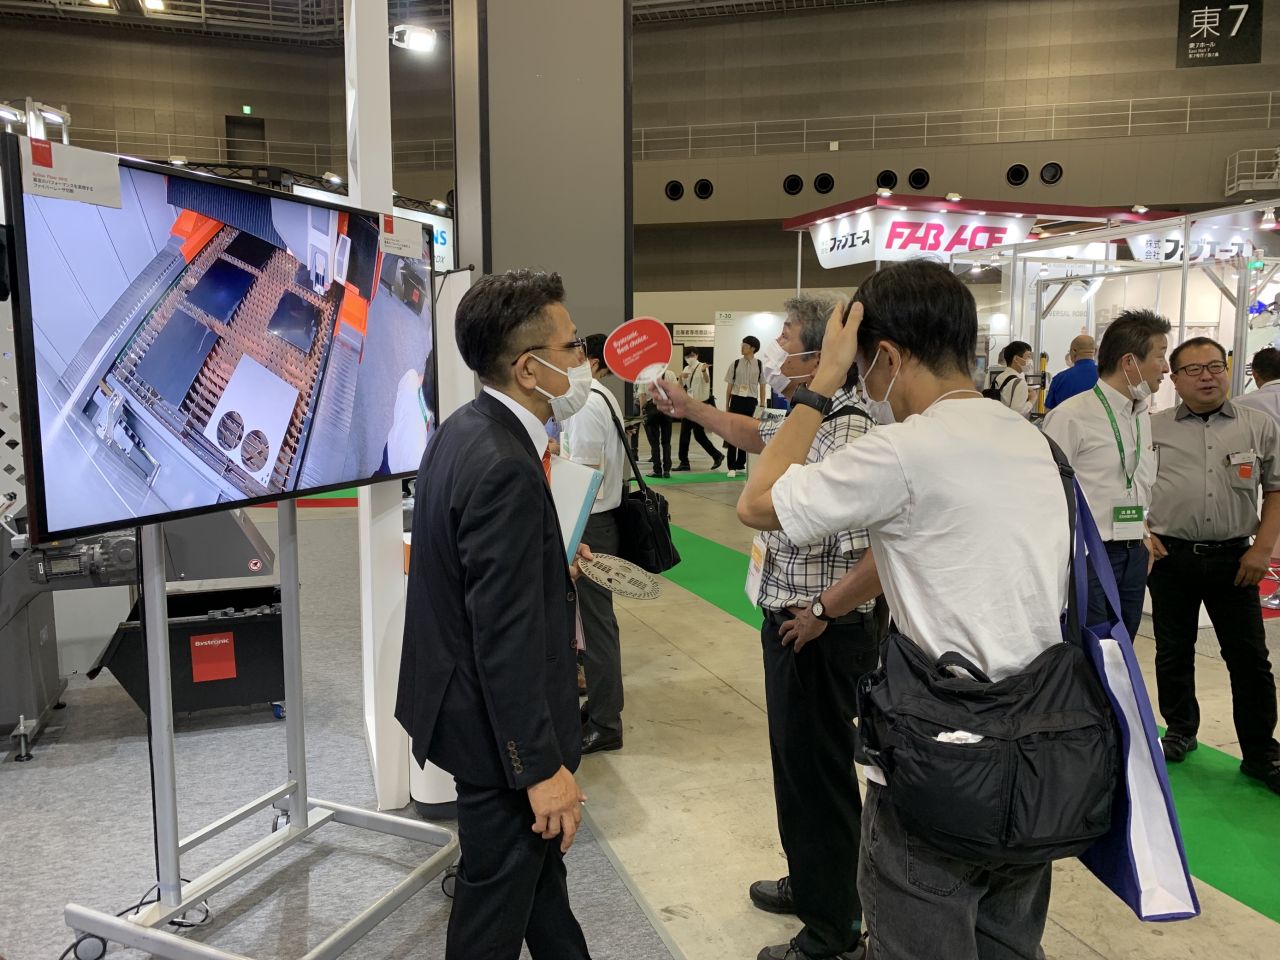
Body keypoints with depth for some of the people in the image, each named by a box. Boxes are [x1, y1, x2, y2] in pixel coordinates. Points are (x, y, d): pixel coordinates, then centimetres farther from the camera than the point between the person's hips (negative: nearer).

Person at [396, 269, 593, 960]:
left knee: (541, 854, 28)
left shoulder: (467, 429, 1)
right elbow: (506, 637, -29)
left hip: (464, 693, 10)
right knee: (499, 899, 13)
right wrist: (542, 766, -22)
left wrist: (550, 564, 10)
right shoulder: (504, 466, -30)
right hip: (499, 724, -10)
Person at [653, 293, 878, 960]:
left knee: (819, 777, 6)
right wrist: (690, 408, 26)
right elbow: (756, 436, 28)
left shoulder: (848, 437, -26)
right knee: (793, 763, 24)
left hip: (819, 637, -10)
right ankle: (807, 886, 45)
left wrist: (822, 611, -23)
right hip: (787, 626, 10)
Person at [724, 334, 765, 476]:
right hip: (737, 400, -1)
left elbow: (762, 386, 8)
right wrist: (727, 406, 6)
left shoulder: (759, 365, 2)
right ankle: (732, 466, 3)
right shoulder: (735, 364, 2)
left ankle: (741, 464, 18)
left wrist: (762, 405, 7)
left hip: (751, 401, 1)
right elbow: (729, 386, 6)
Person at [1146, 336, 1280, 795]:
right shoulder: (1152, 428, 3)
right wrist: (1143, 533, -5)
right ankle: (1180, 730, 30)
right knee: (1173, 652, 11)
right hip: (1171, 557, 0)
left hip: (1234, 559, 0)